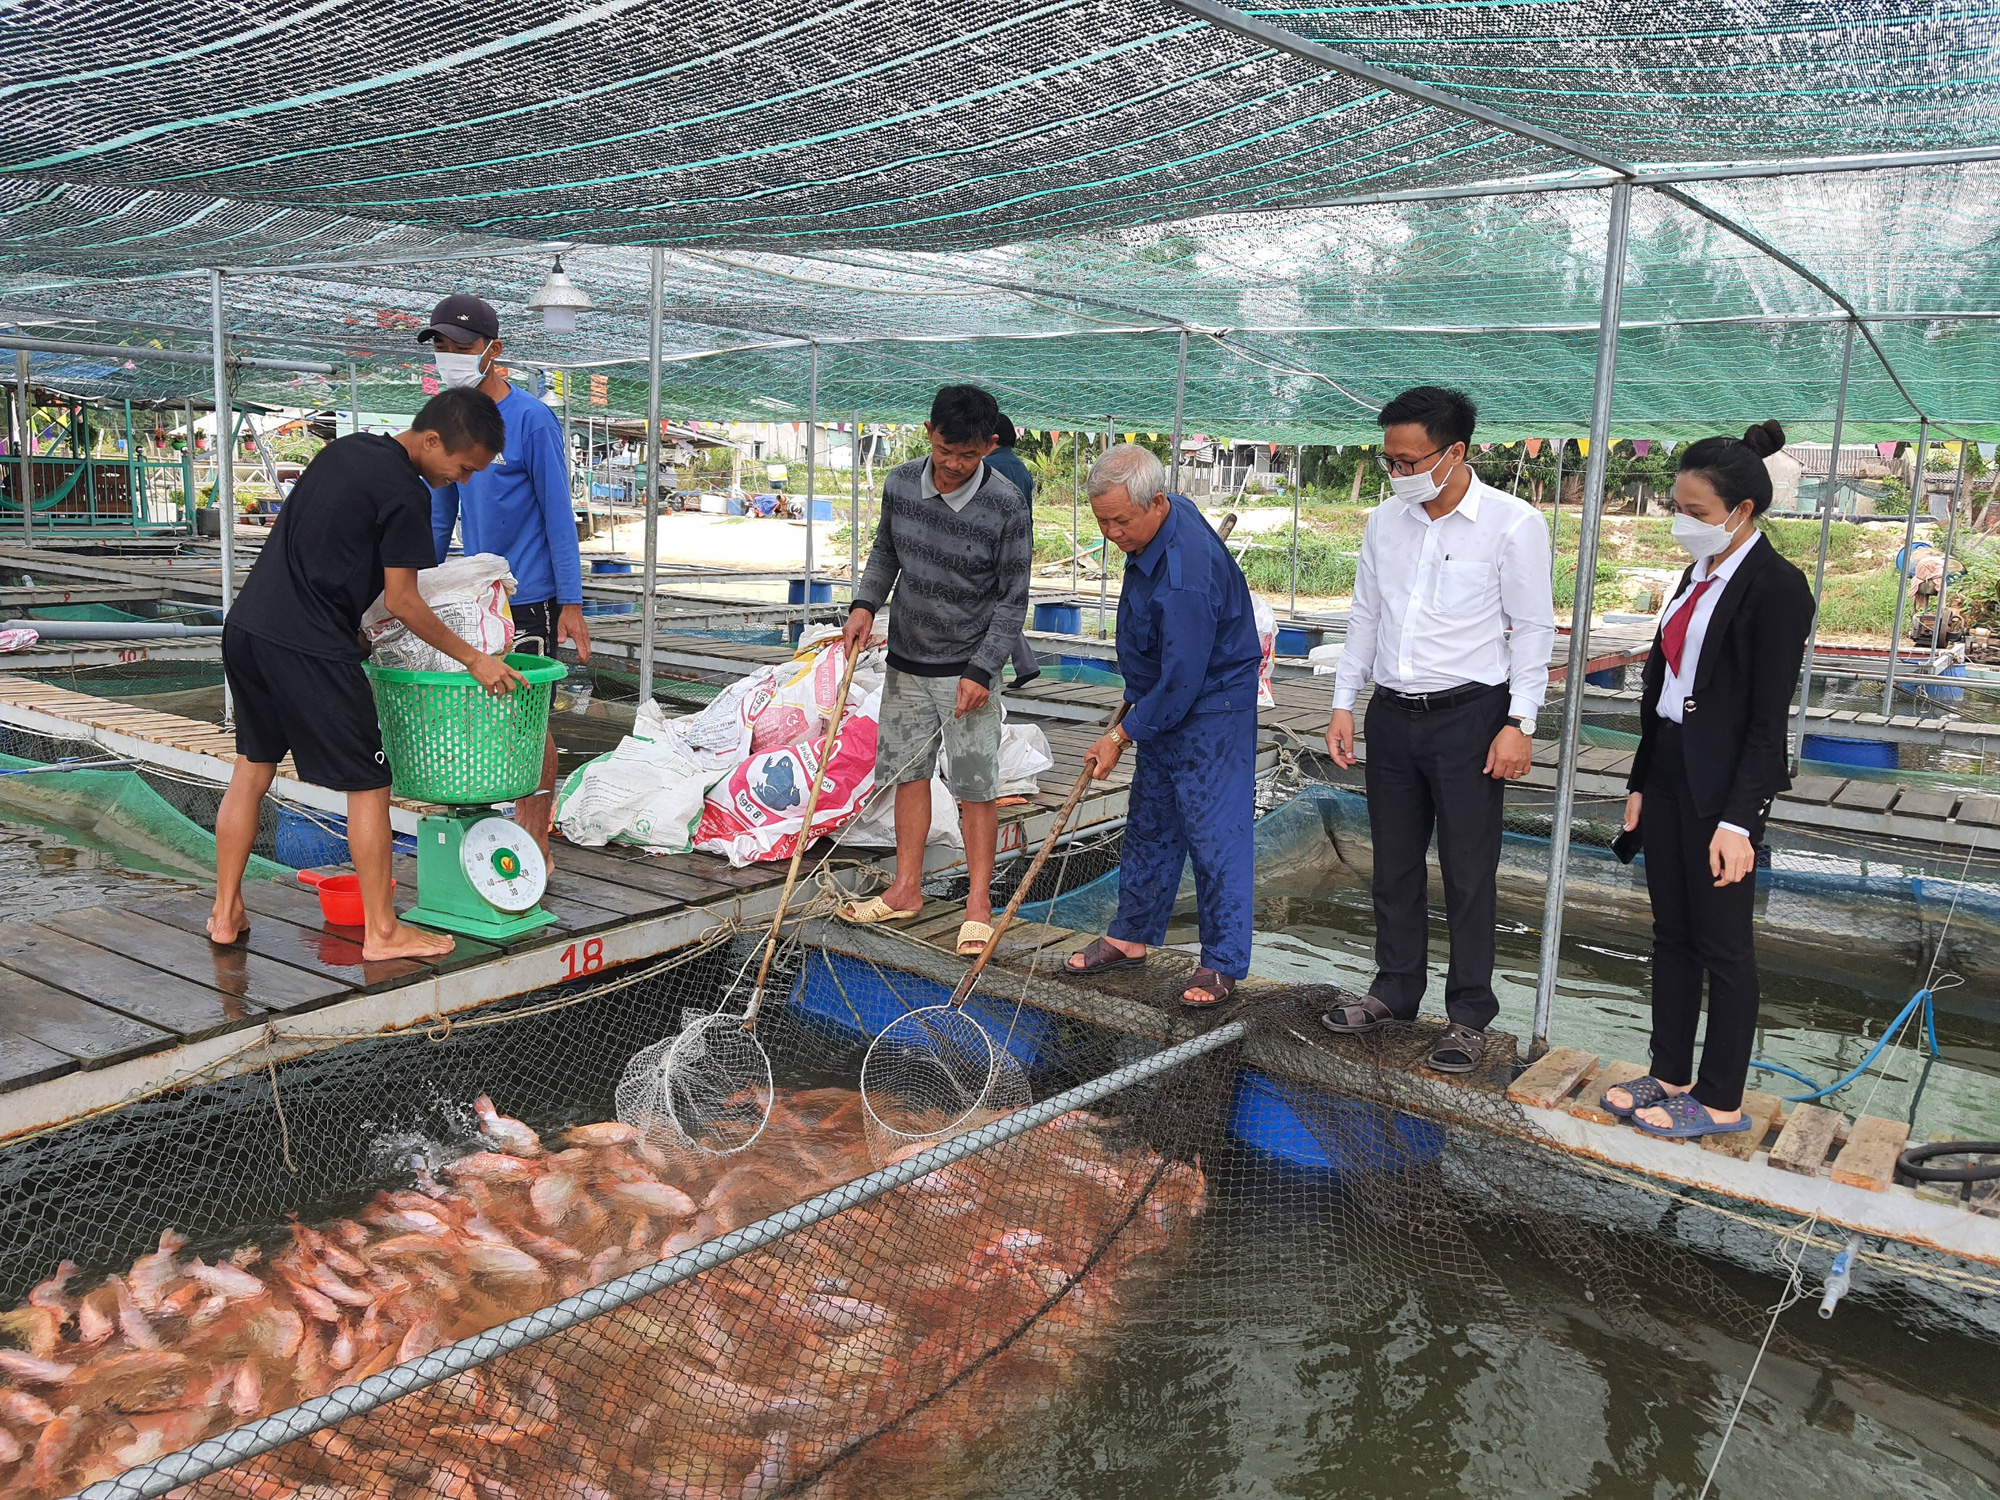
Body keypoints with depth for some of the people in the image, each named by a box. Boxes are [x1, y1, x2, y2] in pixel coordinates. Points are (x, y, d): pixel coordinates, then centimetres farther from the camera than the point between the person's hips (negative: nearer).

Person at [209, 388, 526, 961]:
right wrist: (474, 660, -2)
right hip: (306, 647, -9)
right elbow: (402, 602, -9)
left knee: (251, 772, 18)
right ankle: (381, 932, 7)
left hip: (246, 624, 9)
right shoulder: (406, 494, -13)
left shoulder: (349, 447, 14)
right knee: (367, 784, 1)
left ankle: (225, 914, 26)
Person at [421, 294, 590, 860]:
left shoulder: (531, 419, -10)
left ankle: (536, 848, 9)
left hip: (529, 595, -6)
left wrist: (571, 603, -14)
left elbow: (559, 514, -11)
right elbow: (440, 514, 17)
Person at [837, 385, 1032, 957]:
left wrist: (981, 671, -17)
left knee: (976, 786, -1)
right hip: (907, 659, 5)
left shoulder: (1007, 506, -16)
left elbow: (1012, 599, -11)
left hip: (968, 668, -4)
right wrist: (866, 603, -3)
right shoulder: (900, 485, -3)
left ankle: (978, 903, 12)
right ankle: (906, 891, 25)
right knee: (909, 772, 12)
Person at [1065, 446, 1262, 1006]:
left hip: (1211, 713, -10)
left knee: (1215, 836, -3)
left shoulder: (1185, 577, -32)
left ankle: (1223, 963, 9)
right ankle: (1130, 937, 30)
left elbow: (1181, 680, -27)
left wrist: (1122, 735, -16)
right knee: (1149, 826, 17)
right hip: (1165, 706, 10)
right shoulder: (1164, 516, -1)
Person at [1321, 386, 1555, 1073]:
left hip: (1469, 714, -5)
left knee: (1468, 873, 2)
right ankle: (1396, 991, 29)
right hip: (1392, 714, 5)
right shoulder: (1386, 520, 6)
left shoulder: (1512, 524, -9)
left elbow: (1532, 629, -7)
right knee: (1394, 863, 14)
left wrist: (1519, 723, -13)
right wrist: (1343, 703, 10)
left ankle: (1470, 1016, 14)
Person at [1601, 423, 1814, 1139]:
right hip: (1668, 770, 8)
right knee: (1671, 934, 15)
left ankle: (1720, 1102, 17)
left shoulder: (1776, 587, -14)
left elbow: (1769, 717, -17)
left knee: (1722, 945, 4)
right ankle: (1670, 1076, 28)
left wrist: (1738, 819, -19)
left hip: (1721, 784, -8)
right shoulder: (1700, 574, 11)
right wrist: (1641, 780, 15)